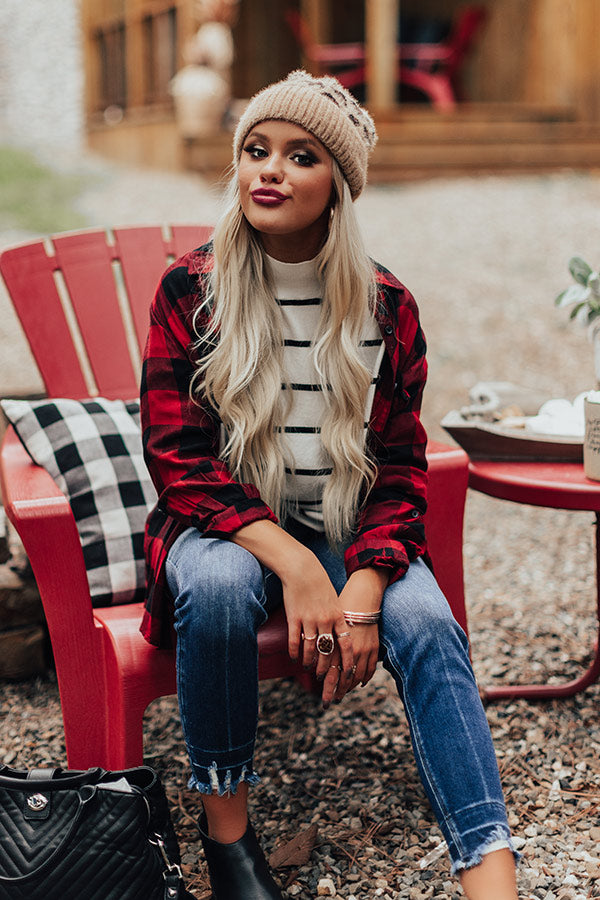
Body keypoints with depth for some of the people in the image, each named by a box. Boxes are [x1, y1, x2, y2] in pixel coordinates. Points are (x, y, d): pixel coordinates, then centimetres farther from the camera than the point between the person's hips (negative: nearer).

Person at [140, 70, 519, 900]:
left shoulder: (387, 308, -1)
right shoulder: (191, 291, -6)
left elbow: (401, 466, 0)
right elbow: (176, 458, -10)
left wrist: (365, 585, -20)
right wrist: (291, 562, -24)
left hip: (351, 532, 1)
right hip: (225, 525, -1)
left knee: (424, 620, -27)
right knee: (218, 583, -35)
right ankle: (225, 825, -15)